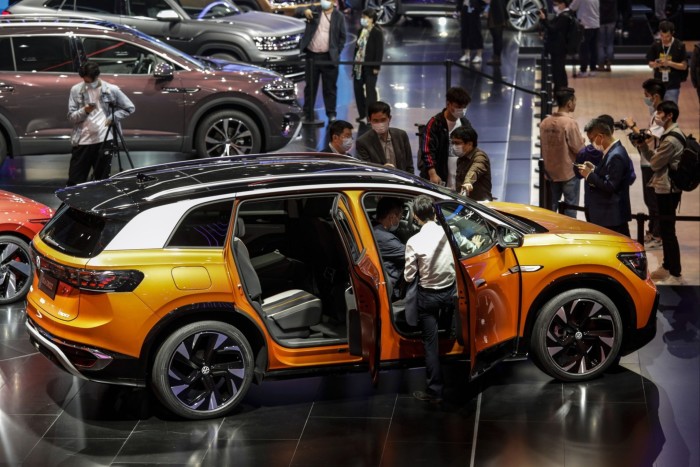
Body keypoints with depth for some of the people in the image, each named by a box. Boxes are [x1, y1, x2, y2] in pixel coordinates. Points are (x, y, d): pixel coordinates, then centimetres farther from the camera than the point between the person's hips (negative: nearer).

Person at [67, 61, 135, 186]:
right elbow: (71, 117, 2)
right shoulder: (76, 90, 4)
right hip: (82, 141, 1)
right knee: (74, 182, 0)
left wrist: (112, 118, -4)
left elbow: (130, 108, 8)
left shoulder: (111, 90, 1)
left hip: (104, 140, -1)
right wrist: (84, 111, -17)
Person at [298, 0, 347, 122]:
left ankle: (331, 114, 8)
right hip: (312, 55, 2)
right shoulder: (314, 10, 5)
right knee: (310, 86, 9)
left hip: (328, 57, -2)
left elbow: (342, 36, 3)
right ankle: (307, 113, 15)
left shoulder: (339, 16, 0)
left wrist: (337, 53, -3)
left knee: (330, 87, 3)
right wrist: (305, 11, -26)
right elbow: (297, 11, -4)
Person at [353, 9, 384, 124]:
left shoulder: (377, 32, -11)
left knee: (370, 90, -4)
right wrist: (354, 64, 15)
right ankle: (362, 114, 21)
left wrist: (376, 66, -18)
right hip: (359, 65, 8)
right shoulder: (361, 31, 11)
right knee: (357, 88, 10)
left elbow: (379, 50, -14)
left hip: (370, 66, -8)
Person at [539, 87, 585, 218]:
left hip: (551, 172, 6)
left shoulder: (545, 122, -1)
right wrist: (582, 141, 3)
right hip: (569, 172, -6)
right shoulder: (570, 123, -20)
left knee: (551, 208, 17)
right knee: (570, 209, 6)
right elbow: (580, 149, -17)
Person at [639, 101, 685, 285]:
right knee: (665, 228, 19)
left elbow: (654, 163, -16)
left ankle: (675, 275, -2)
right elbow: (656, 160, 12)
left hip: (667, 190, -10)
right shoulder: (673, 134, 11)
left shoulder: (670, 140, -22)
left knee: (668, 230, -6)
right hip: (668, 188, 10)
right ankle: (667, 266, 31)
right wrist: (643, 146, -1)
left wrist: (644, 146, -1)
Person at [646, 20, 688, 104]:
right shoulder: (655, 45, -2)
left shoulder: (679, 46, -9)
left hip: (673, 87, -3)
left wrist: (669, 63, -22)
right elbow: (650, 64, 4)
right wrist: (655, 64, -20)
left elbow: (684, 66, -7)